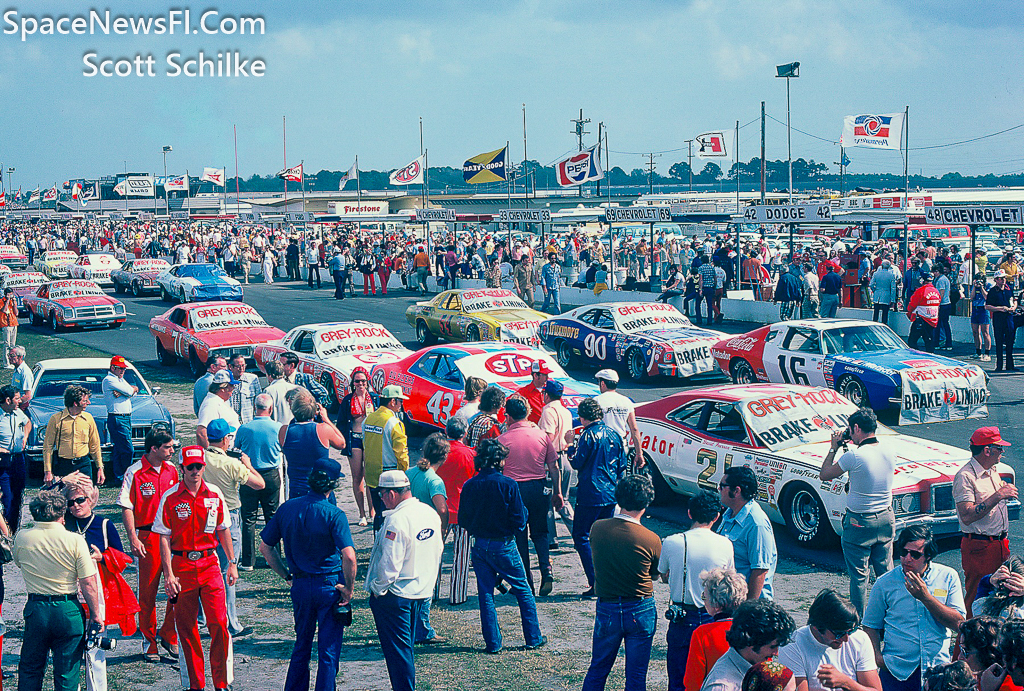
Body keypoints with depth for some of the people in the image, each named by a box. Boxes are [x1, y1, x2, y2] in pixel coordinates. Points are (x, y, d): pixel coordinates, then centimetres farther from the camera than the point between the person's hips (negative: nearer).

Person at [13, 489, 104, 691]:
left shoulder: (21, 538, -5)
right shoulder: (75, 541, -13)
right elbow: (88, 583, -11)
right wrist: (96, 615, -1)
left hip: (35, 610, 2)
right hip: (68, 612, -2)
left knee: (30, 669, 18)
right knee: (67, 673, 7)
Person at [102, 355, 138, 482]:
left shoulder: (120, 380, 20)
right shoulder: (109, 380, -10)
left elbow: (134, 390, 4)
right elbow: (129, 391, -17)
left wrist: (120, 392, -14)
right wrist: (133, 389, 5)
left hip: (126, 418, 9)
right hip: (117, 418, -9)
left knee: (118, 449, 12)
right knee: (128, 449, -10)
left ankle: (119, 477, 16)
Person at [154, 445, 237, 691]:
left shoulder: (215, 495, 3)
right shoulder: (170, 498, -4)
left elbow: (223, 530, 13)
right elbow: (164, 538, -4)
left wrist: (232, 563, 12)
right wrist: (168, 574, -10)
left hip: (209, 563, 1)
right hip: (181, 565, -1)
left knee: (219, 623, -6)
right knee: (186, 627, 5)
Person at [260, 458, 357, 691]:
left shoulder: (287, 508, -1)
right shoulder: (334, 514, -16)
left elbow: (265, 547, 6)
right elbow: (349, 556, -25)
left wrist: (286, 575, 13)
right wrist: (349, 588, -12)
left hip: (300, 585, 5)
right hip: (329, 585, -5)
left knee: (301, 646, 21)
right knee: (328, 651, 5)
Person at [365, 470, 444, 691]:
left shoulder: (396, 520, -23)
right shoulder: (430, 513, 3)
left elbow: (389, 564, -23)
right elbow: (437, 552, 14)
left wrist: (377, 589, -9)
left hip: (394, 595, -8)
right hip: (421, 592, 8)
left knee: (397, 650, 1)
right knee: (406, 646, 20)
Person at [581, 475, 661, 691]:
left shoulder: (597, 528, -10)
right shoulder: (651, 540, -17)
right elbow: (655, 574, 1)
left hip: (606, 609, 2)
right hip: (641, 611, -2)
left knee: (597, 670, 18)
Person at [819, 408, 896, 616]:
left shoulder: (854, 456, -22)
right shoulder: (889, 453, -4)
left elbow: (824, 475, -9)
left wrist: (834, 448, 1)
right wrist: (858, 444, 13)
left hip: (859, 522, -6)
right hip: (885, 519, 6)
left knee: (859, 576, 5)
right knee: (886, 573, 17)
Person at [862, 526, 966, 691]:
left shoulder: (948, 577, 3)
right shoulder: (884, 583, 3)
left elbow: (958, 623, -3)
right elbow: (871, 625, 11)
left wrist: (926, 597, -12)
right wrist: (877, 655, -6)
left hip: (937, 667, 0)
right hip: (897, 669, 0)